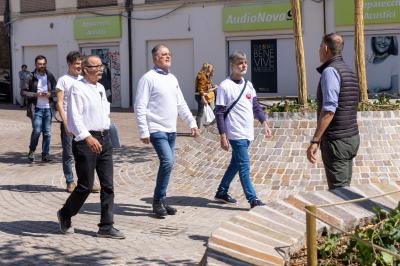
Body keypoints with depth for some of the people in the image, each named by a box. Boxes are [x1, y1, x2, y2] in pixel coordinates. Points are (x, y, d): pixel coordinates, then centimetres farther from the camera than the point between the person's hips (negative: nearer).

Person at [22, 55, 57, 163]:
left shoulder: (50, 76, 7)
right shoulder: (31, 78, -1)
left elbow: (56, 90, 12)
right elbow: (24, 92, 0)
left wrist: (50, 94, -8)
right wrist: (35, 94, -14)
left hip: (48, 108, 3)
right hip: (37, 108, -3)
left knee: (47, 132, 5)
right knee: (37, 131, -10)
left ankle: (45, 154, 13)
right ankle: (32, 151, 12)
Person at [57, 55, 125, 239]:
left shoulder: (100, 88, 15)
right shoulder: (78, 88, -10)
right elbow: (74, 116, -18)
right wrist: (87, 137, -27)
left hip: (104, 139, 8)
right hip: (85, 140, -8)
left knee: (108, 184, 4)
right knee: (86, 185, -1)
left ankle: (106, 227, 10)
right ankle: (65, 214, 24)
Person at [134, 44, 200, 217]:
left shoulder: (173, 79, 15)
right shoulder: (148, 78, -9)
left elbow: (181, 104, 21)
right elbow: (140, 107, -12)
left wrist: (192, 123, 14)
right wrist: (144, 132, -17)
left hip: (171, 130, 8)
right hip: (157, 130, -8)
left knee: (167, 164, 9)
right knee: (168, 162, -18)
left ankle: (161, 201, 19)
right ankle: (158, 200, -6)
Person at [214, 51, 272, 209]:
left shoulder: (248, 85, 12)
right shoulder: (225, 86, -9)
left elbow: (256, 106, 16)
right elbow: (219, 113, -10)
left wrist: (264, 123, 2)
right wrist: (222, 136, -13)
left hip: (247, 133, 7)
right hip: (236, 134, -7)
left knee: (235, 164, 15)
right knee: (244, 166, -9)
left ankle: (221, 193, 28)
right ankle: (252, 199, -8)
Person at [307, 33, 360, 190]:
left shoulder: (330, 71, -14)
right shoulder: (349, 71, 14)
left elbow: (329, 110, -23)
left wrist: (315, 141, -23)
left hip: (336, 141, -9)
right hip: (352, 137, 9)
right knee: (345, 188, 14)